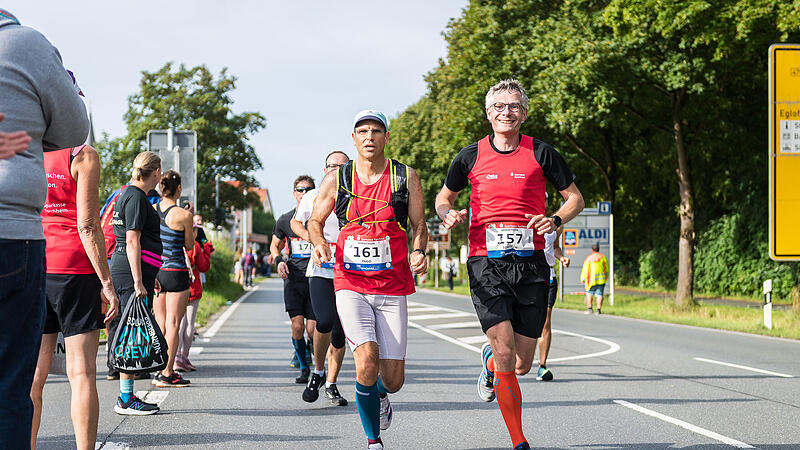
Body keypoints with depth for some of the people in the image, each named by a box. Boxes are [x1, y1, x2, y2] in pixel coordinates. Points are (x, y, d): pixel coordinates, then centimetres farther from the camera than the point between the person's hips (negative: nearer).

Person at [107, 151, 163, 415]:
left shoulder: (127, 195, 20)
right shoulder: (136, 198, -12)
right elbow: (132, 242, -18)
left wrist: (150, 276, 30)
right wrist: (139, 282, -21)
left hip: (122, 269, 10)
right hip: (132, 273, -10)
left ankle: (126, 397, 12)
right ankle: (126, 400, -7)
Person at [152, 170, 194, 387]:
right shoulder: (183, 215, -12)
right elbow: (189, 245, 1)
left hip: (155, 270, 6)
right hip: (176, 271, -6)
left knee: (160, 323, 12)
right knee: (173, 323, -1)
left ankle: (159, 370, 14)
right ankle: (167, 373, -1)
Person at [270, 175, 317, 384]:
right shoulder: (285, 220, 7)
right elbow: (275, 245, 21)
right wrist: (279, 261, 1)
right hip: (293, 279, 1)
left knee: (312, 329, -5)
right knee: (297, 326, -8)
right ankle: (304, 368, 8)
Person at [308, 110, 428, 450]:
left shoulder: (406, 178, 4)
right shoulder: (337, 179, 4)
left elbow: (419, 224, 10)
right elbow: (315, 220, 15)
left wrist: (418, 251, -11)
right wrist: (319, 242, -7)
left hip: (393, 288, 1)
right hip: (351, 285, -1)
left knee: (392, 379, 0)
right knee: (367, 363, -21)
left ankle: (380, 395, 40)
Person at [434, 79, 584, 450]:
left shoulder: (540, 153, 3)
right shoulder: (471, 156, 6)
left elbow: (575, 198, 11)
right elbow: (444, 197, 20)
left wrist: (555, 220, -9)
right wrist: (448, 215, -2)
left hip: (530, 263, 1)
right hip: (486, 263, -1)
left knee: (522, 365, 3)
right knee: (505, 353, -14)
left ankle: (489, 363, 40)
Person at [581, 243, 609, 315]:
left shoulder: (589, 258, -3)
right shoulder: (602, 257, 5)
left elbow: (585, 269, -5)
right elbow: (607, 269, 11)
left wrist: (583, 279, 0)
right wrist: (606, 278, 23)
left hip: (592, 279, -2)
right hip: (601, 280, 2)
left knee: (589, 293, 12)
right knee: (599, 294, 4)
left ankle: (589, 308, 5)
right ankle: (598, 309, -3)